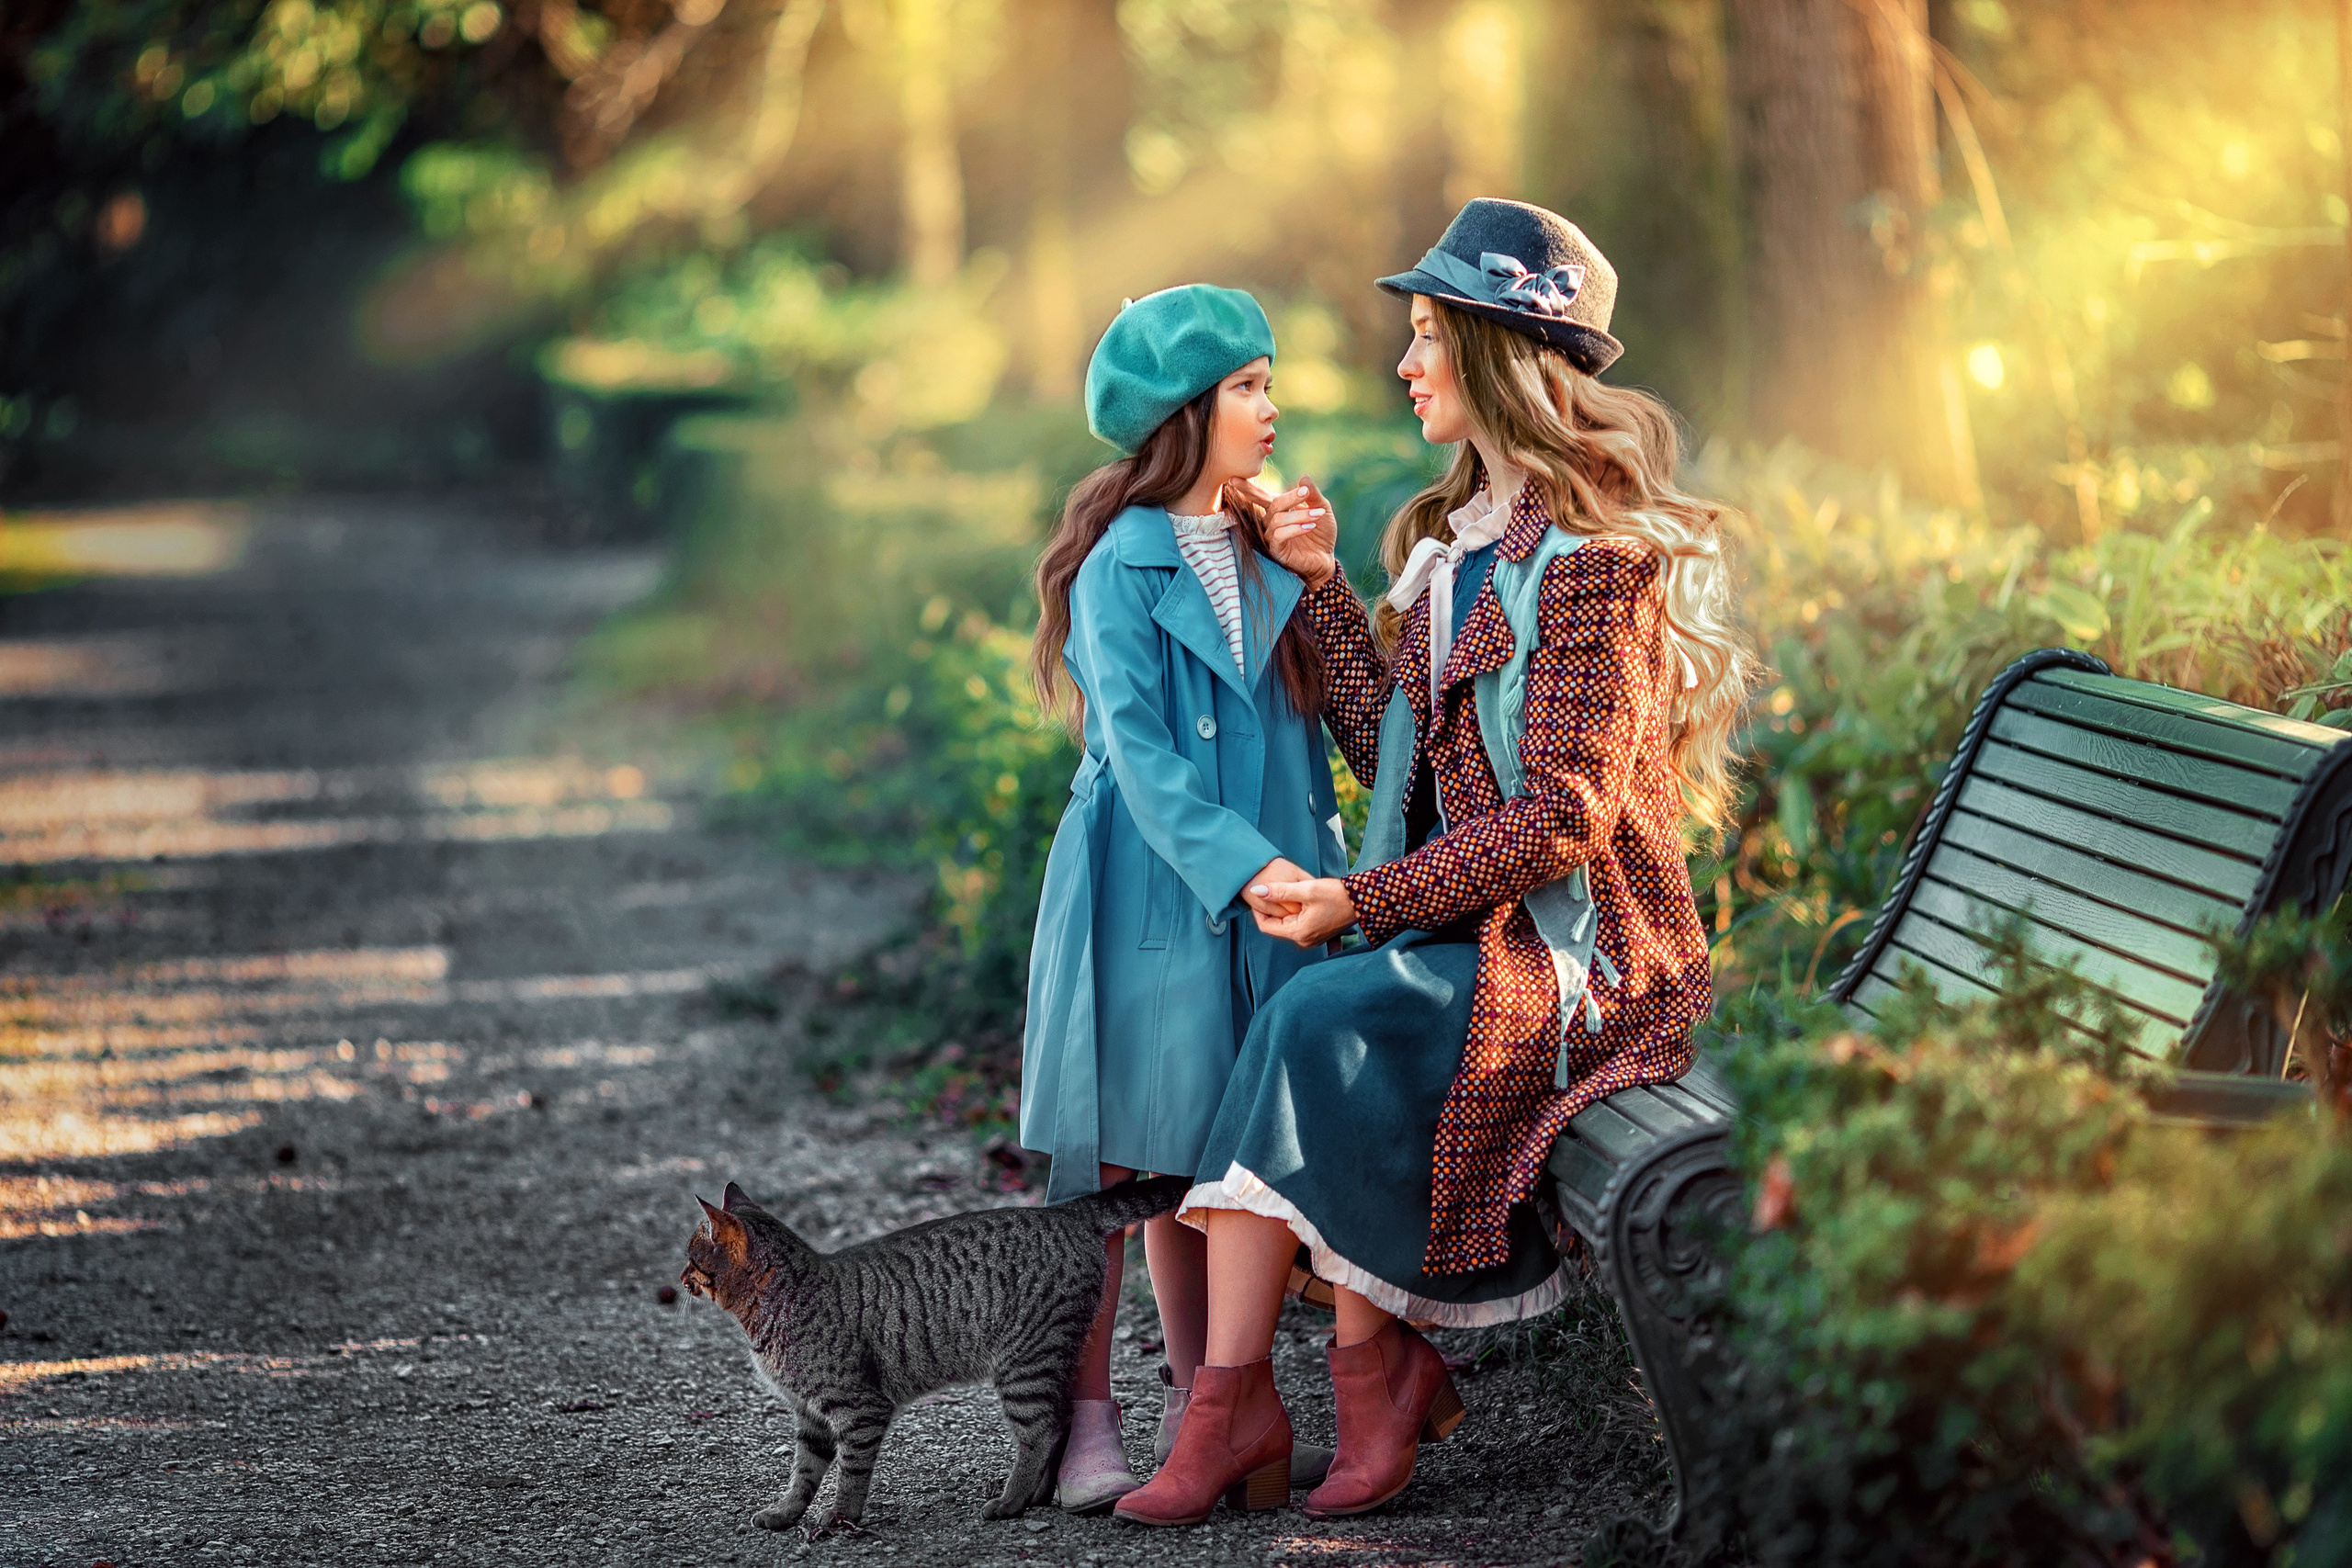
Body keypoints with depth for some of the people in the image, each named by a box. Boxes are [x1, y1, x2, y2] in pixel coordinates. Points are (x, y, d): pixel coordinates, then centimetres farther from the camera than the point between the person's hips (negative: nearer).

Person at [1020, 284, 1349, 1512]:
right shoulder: (1122, 568, -9)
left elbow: (1310, 715, 12)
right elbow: (1140, 754, -15)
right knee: (1110, 1161, -2)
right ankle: (1087, 1423, 3)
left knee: (1207, 1162, 11)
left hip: (1256, 887, 6)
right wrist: (1239, 866, -25)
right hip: (1146, 889, -6)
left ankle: (1200, 1411, 18)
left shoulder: (1261, 554, 13)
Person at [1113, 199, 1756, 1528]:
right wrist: (1326, 584, 11)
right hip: (1467, 936, 8)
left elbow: (1561, 816, -19)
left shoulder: (1594, 557, -13)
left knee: (1325, 1021, -26)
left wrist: (1362, 900, -20)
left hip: (1580, 956, -8)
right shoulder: (1459, 536, 16)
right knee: (1306, 1039, -17)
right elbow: (1396, 748, 13)